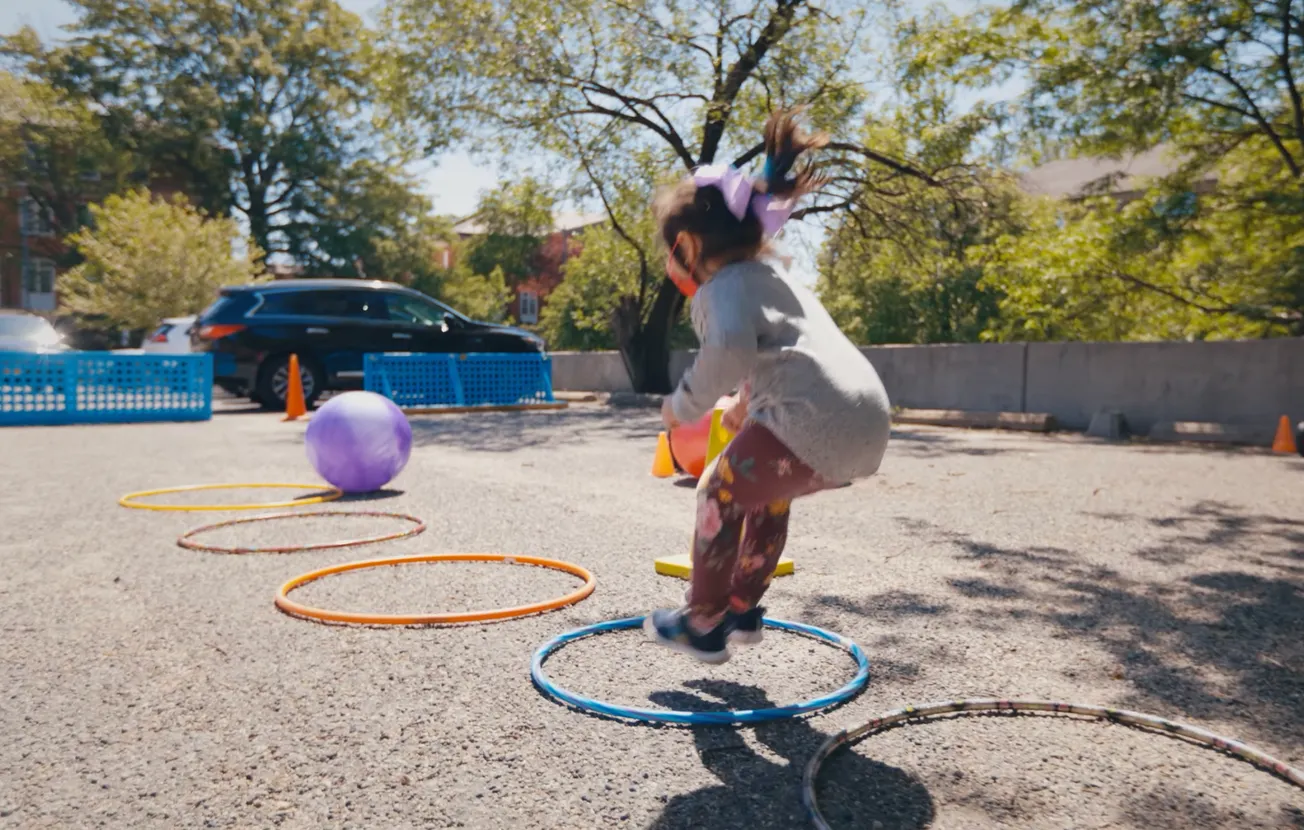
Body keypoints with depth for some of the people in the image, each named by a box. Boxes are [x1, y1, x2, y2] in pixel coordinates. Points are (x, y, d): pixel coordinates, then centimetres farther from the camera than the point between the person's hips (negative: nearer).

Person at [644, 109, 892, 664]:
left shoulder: (722, 287, -1)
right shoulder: (771, 274, 28)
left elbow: (730, 348, -23)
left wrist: (687, 405, -8)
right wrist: (748, 401, 49)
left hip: (813, 422, -9)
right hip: (868, 421, 9)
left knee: (721, 493, 11)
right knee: (766, 493, 29)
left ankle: (704, 625, 22)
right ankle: (743, 609, 36)